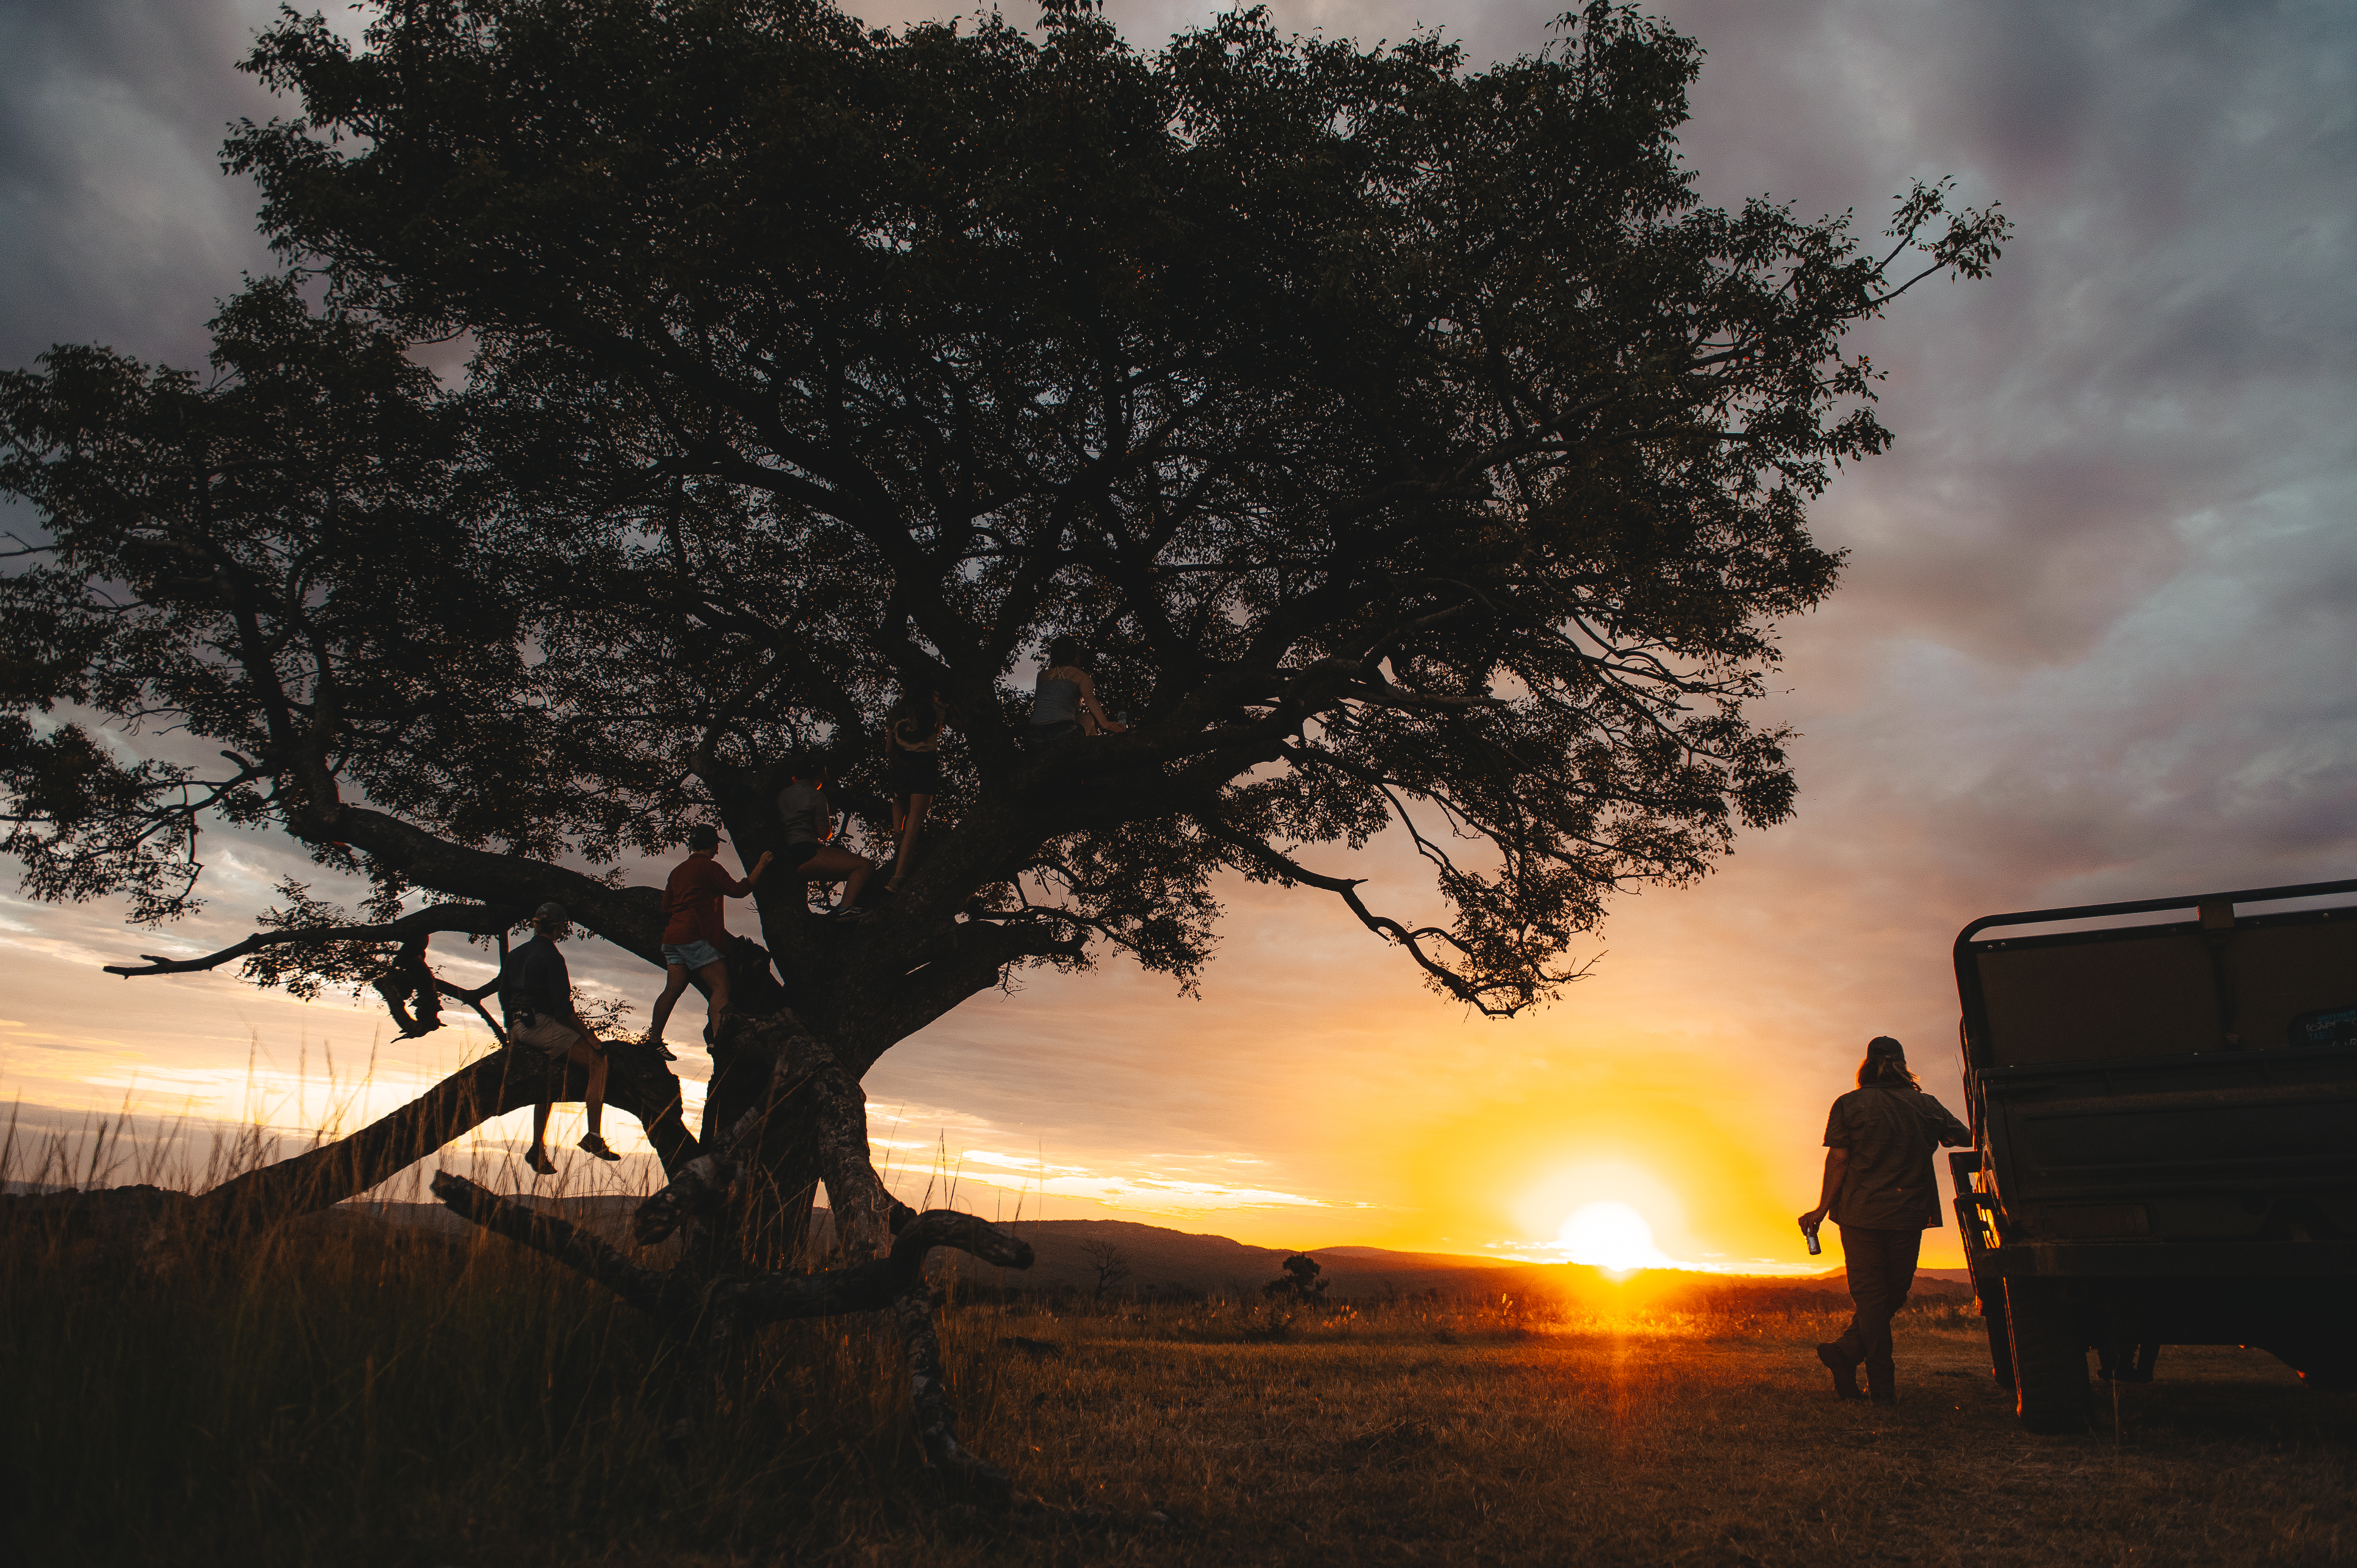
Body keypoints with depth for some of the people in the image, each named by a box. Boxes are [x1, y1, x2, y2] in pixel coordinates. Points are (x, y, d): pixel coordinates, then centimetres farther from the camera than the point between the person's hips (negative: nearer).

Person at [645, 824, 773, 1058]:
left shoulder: (678, 870, 21)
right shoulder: (708, 866, -4)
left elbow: (666, 907, 24)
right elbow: (738, 890, -5)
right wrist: (761, 866, 2)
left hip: (672, 935, 9)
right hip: (695, 936, -9)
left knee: (673, 989, 8)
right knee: (721, 986, -12)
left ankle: (654, 1040, 7)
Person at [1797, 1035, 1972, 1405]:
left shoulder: (1849, 1104, -1)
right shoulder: (1926, 1105, 4)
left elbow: (1838, 1159, -5)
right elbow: (1965, 1137, 12)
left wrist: (1823, 1208, 0)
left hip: (1861, 1212, -1)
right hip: (1908, 1214, 1)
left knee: (1869, 1294, 3)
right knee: (1894, 1293, 14)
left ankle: (1882, 1386, -1)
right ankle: (1847, 1354, 4)